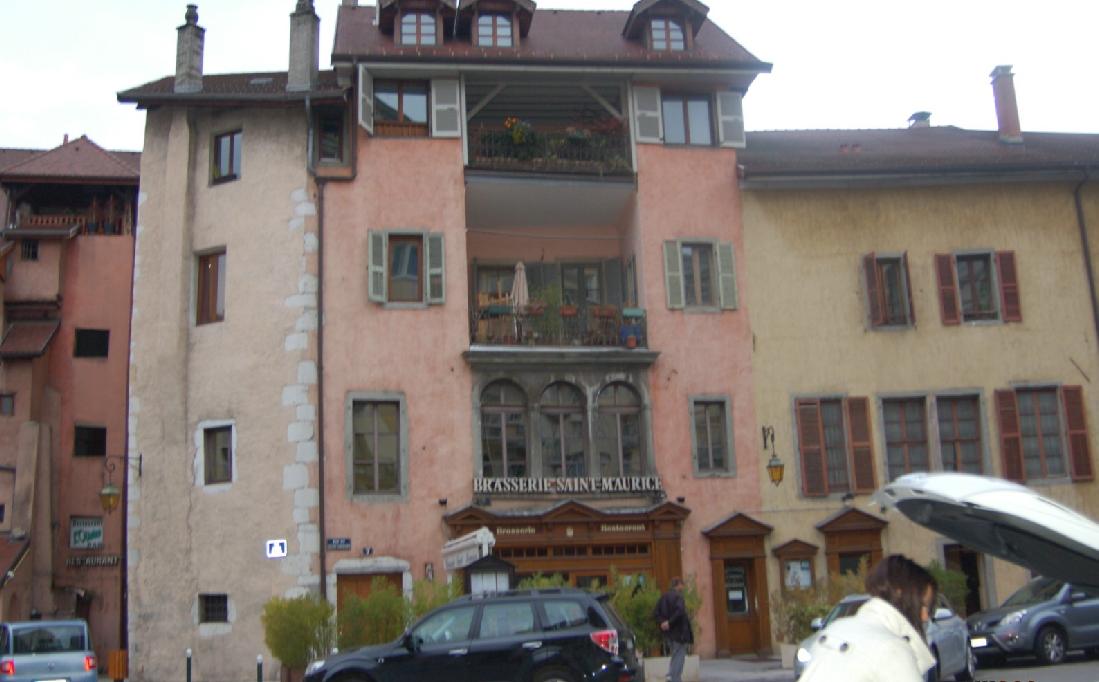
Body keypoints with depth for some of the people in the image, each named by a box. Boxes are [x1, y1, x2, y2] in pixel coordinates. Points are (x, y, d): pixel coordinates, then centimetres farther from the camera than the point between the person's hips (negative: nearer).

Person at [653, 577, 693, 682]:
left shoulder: (664, 596, 12)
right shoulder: (678, 596, -13)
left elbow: (656, 613, 8)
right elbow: (680, 611, -29)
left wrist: (662, 622, -3)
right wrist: (670, 623, -21)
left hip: (669, 632, 8)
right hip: (679, 631, -8)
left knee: (674, 656, 19)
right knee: (678, 656, -2)